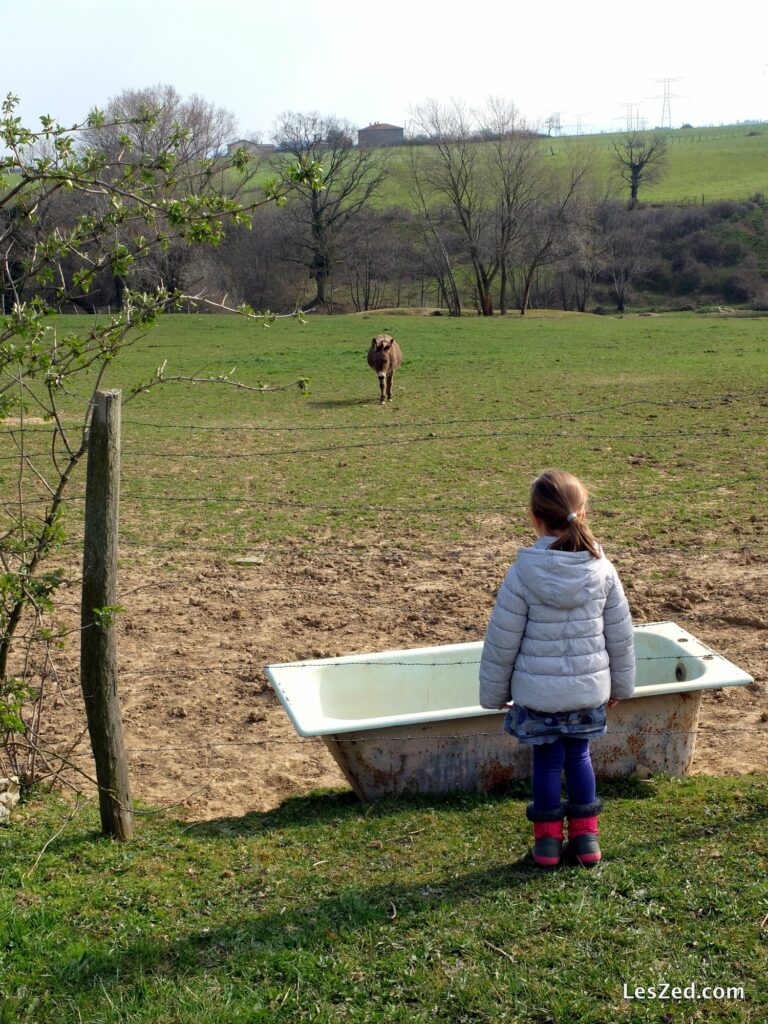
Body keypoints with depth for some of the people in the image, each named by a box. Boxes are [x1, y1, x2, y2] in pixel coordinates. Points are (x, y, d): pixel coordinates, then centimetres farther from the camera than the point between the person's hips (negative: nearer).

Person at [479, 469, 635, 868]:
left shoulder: (522, 575, -15)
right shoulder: (602, 570, -7)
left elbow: (501, 641, -8)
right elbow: (621, 635, 2)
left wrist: (494, 692, 5)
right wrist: (620, 684, 17)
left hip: (537, 691, -2)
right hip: (590, 688, 2)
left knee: (547, 761, 11)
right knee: (579, 756, 18)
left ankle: (548, 841, 21)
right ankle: (586, 837, 24)